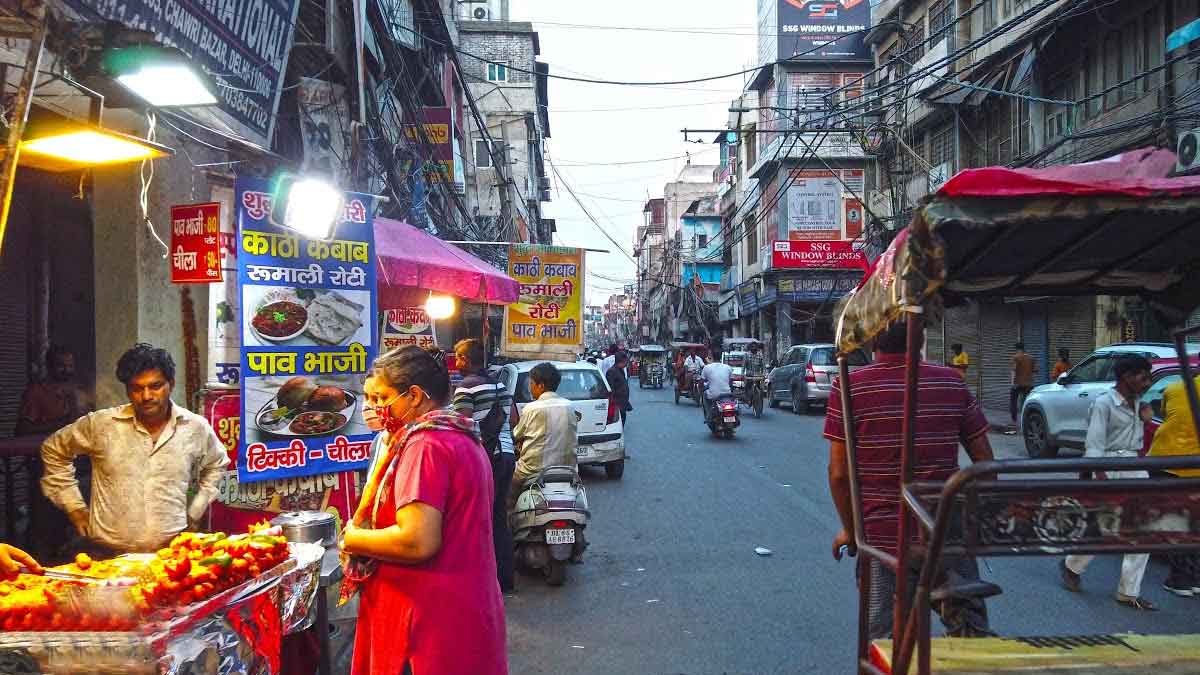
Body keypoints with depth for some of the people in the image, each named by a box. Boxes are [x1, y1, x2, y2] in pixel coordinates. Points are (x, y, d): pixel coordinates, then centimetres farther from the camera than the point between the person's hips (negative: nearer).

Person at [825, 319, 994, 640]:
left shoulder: (849, 387, -7)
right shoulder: (952, 382, 2)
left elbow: (839, 473, -7)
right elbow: (984, 460, 5)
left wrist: (849, 530, 7)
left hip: (882, 534, -2)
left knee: (888, 637, 8)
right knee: (971, 626, 16)